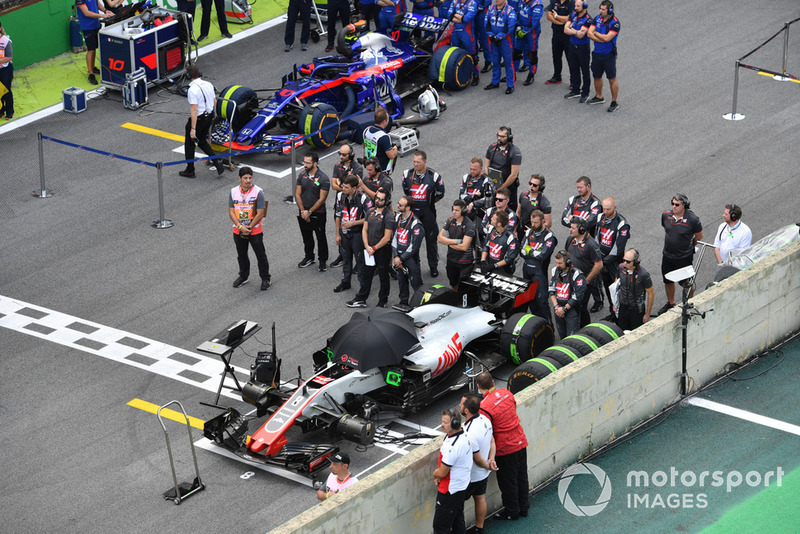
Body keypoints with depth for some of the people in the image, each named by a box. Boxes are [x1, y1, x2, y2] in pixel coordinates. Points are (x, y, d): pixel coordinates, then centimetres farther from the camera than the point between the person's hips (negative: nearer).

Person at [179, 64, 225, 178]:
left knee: (189, 143, 13)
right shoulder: (208, 85, 0)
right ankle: (217, 162, 8)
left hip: (198, 118, -7)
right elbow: (214, 102, 11)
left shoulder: (193, 90, -24)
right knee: (202, 142, 23)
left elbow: (194, 110, -27)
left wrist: (193, 129, -25)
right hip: (209, 116, 7)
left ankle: (190, 171, 23)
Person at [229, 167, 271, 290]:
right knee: (241, 255, 18)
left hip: (255, 230, -4)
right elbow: (231, 212, -3)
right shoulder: (234, 192, -2)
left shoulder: (258, 192, -13)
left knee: (261, 255, 4)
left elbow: (260, 214, -14)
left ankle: (265, 279, 19)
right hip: (238, 231, 4)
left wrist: (249, 228, -14)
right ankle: (243, 276, 37)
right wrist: (240, 227, -15)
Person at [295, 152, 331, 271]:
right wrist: (303, 211, -9)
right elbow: (297, 194, 1)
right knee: (306, 237, 17)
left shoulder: (323, 178, -14)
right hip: (303, 213, 5)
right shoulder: (302, 176, 1)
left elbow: (322, 199, -15)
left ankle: (323, 261, 15)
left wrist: (309, 212, -15)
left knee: (321, 238, 3)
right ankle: (309, 257, 34)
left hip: (318, 214, -5)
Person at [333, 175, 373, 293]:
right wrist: (337, 234, 10)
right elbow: (337, 216, 9)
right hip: (344, 233, 5)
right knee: (346, 259, 18)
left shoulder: (363, 199, -17)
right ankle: (345, 282, 32)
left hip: (357, 234, -5)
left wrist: (353, 223, -19)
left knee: (360, 260, 1)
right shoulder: (340, 196, 0)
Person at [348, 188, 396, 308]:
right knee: (365, 274, 13)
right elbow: (364, 230, 7)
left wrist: (374, 248, -12)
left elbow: (386, 237, -18)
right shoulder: (370, 212, 6)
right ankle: (361, 299, 23)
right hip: (370, 250, 6)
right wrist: (367, 246, -6)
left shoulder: (389, 216, -16)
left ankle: (382, 301, 20)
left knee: (383, 277, 8)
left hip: (383, 250, -6)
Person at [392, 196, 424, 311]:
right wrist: (396, 256, -3)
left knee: (415, 282, -3)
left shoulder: (415, 224, -18)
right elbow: (394, 237, 6)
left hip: (411, 258, -6)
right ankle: (403, 302, 29)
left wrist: (401, 259, -12)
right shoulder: (397, 218, 4)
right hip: (399, 257, 6)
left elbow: (414, 246, -16)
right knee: (401, 280, 16)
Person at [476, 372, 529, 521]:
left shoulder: (485, 407, -24)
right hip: (520, 441, 7)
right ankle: (523, 508, 34)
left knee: (508, 482, 11)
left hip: (505, 448, -7)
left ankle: (512, 512, 25)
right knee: (521, 477, 20)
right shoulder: (506, 393, -3)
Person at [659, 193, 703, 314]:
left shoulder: (692, 219, -21)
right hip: (668, 255, 5)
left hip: (684, 257, -5)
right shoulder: (666, 215, -8)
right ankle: (670, 303, 42)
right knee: (668, 281, 19)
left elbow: (699, 236, -4)